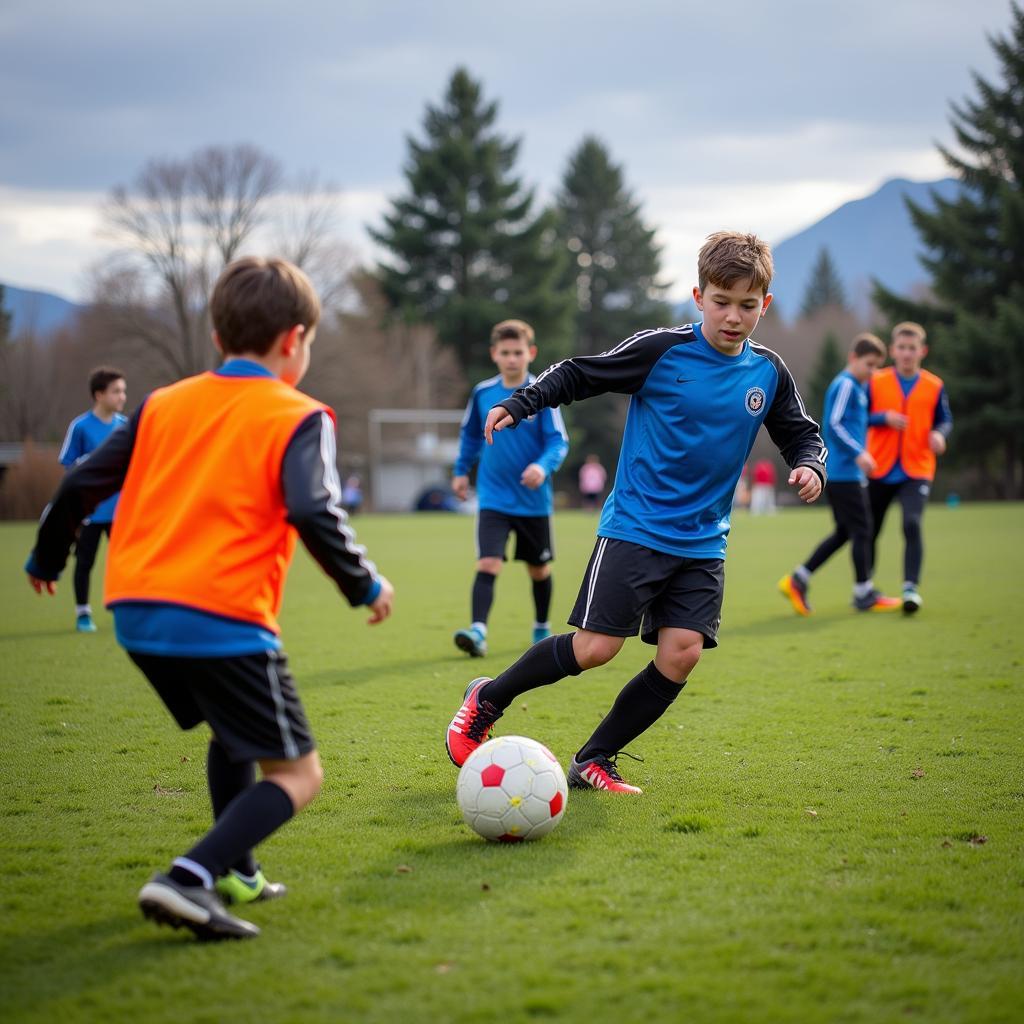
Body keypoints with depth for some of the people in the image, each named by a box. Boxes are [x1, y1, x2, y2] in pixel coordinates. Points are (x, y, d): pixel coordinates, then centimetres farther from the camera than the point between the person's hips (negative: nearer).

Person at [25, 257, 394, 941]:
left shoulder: (164, 404, 15)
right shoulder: (298, 418, -1)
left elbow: (83, 483, 14)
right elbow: (314, 513, -16)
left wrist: (47, 558, 30)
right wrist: (365, 585, -2)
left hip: (137, 613, 7)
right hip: (225, 619, -7)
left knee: (233, 734, 31)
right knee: (297, 774, 2)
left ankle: (235, 873, 25)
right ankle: (187, 880, -17)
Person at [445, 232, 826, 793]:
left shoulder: (769, 374, 4)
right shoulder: (661, 351, -9)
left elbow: (801, 435, 17)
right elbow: (579, 374, -1)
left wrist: (810, 465, -5)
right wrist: (517, 404, -10)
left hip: (703, 541, 5)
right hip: (634, 529, -5)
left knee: (681, 654, -8)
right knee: (595, 648, -11)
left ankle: (593, 761, 8)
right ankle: (487, 699, 14)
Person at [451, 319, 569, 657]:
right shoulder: (483, 393, 0)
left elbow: (559, 441, -13)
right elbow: (470, 434, 17)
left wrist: (544, 466, -32)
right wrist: (461, 470, 17)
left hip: (534, 500, 0)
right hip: (494, 499, 1)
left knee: (539, 568, 16)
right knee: (488, 564, -17)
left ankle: (542, 627, 37)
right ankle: (478, 631, -25)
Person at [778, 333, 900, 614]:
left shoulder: (860, 387, 19)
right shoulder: (845, 385, -12)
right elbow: (833, 424, -21)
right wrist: (858, 453, -26)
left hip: (836, 474, 10)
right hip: (845, 473, -10)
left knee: (844, 532, 12)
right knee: (861, 530, -3)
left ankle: (797, 580, 11)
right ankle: (864, 594, 5)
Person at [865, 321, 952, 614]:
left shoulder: (934, 386, 1)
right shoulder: (876, 381, 0)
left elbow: (945, 419, 12)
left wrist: (939, 433, -10)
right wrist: (884, 418, -17)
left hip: (916, 471, -1)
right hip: (880, 470, 1)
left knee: (912, 524, -22)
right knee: (870, 531, 10)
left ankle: (911, 588, -18)